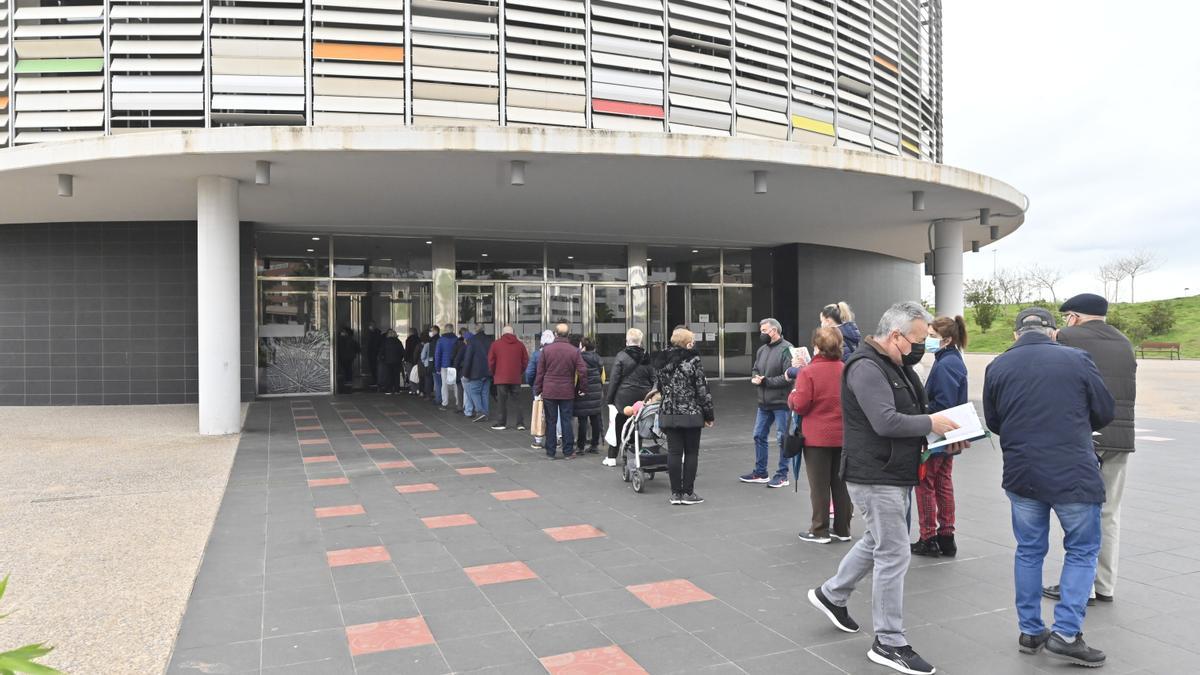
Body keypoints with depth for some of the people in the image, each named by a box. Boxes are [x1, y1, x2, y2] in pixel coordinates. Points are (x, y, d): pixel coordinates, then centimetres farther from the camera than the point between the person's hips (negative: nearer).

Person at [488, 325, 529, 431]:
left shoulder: (495, 344, 0)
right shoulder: (520, 344, 5)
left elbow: (491, 361, 2)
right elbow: (525, 361, 7)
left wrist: (493, 373, 17)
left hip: (501, 378, -2)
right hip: (516, 378, 2)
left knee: (501, 401, 5)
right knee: (517, 401, 7)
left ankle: (501, 423, 7)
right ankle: (520, 423, 5)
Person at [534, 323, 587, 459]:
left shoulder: (546, 349, -3)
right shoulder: (574, 351, -4)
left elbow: (540, 372, 0)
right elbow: (582, 371, -7)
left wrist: (538, 390, 7)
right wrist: (581, 388, 7)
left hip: (549, 392, 0)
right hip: (567, 392, 0)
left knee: (551, 422, 7)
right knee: (566, 421, 6)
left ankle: (551, 452, 11)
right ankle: (568, 452, 10)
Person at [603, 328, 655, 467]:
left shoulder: (621, 356, -8)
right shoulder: (646, 357, 3)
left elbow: (614, 379, -9)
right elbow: (652, 380, 7)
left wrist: (609, 399, -4)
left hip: (624, 397, -3)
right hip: (642, 398, 3)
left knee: (618, 427, 6)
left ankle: (612, 457, 10)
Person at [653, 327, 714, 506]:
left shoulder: (661, 361, 6)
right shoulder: (693, 360, -10)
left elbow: (659, 387, 12)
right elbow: (702, 389, -9)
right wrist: (708, 414, -2)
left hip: (668, 415, 4)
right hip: (691, 414, -4)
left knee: (674, 452, 7)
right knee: (691, 452, 6)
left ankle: (676, 493, 11)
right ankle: (688, 492, 9)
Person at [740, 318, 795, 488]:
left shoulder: (786, 349, -13)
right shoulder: (762, 350, 13)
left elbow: (788, 377, -20)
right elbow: (755, 370, 19)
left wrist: (766, 381, -16)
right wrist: (755, 378, -4)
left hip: (781, 403, -8)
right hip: (764, 403, 8)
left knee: (783, 439, 2)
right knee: (759, 436, 13)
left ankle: (782, 475, 13)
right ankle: (760, 472, 26)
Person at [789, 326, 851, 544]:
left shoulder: (808, 372, -15)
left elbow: (799, 405, -16)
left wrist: (792, 395, 4)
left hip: (817, 437, -4)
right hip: (843, 436, 5)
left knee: (819, 486, 4)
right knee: (841, 483, 13)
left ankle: (819, 531, 11)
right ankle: (843, 529, 21)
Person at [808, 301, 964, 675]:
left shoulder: (898, 366, 13)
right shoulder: (866, 367, -20)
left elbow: (909, 415, 18)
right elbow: (886, 422, -29)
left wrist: (944, 436, 2)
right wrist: (932, 424, -16)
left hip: (893, 474, 11)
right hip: (876, 476, -10)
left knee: (877, 542, 24)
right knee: (894, 556, -3)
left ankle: (831, 594, 41)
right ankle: (889, 643, 9)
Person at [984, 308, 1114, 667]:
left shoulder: (997, 367, -1)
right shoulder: (1077, 359, -6)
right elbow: (1105, 413, 5)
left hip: (1021, 475, 3)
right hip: (1074, 474, -3)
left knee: (1029, 551, 15)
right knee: (1082, 550, 12)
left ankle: (1030, 631, 22)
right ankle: (1066, 633, 7)